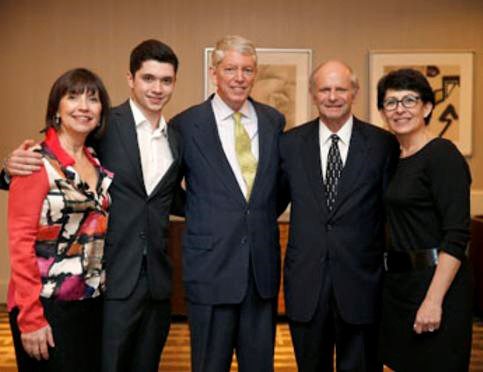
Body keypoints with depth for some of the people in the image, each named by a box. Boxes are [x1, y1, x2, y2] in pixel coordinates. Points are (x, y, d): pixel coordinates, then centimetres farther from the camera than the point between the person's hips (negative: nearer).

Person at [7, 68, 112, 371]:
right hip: (47, 307, -6)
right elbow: (20, 241, -13)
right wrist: (30, 317, -15)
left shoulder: (97, 164, 9)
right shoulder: (38, 162, -10)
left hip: (92, 305, 6)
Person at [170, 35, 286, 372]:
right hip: (211, 264, -3)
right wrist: (198, 213, 2)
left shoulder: (274, 121, 6)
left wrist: (264, 215, 9)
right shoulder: (186, 125, -5)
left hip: (264, 264, 3)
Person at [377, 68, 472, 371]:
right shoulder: (397, 159, 10)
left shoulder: (443, 155, -14)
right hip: (399, 282, 8)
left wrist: (434, 301, -23)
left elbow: (457, 234, -20)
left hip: (435, 281, -8)